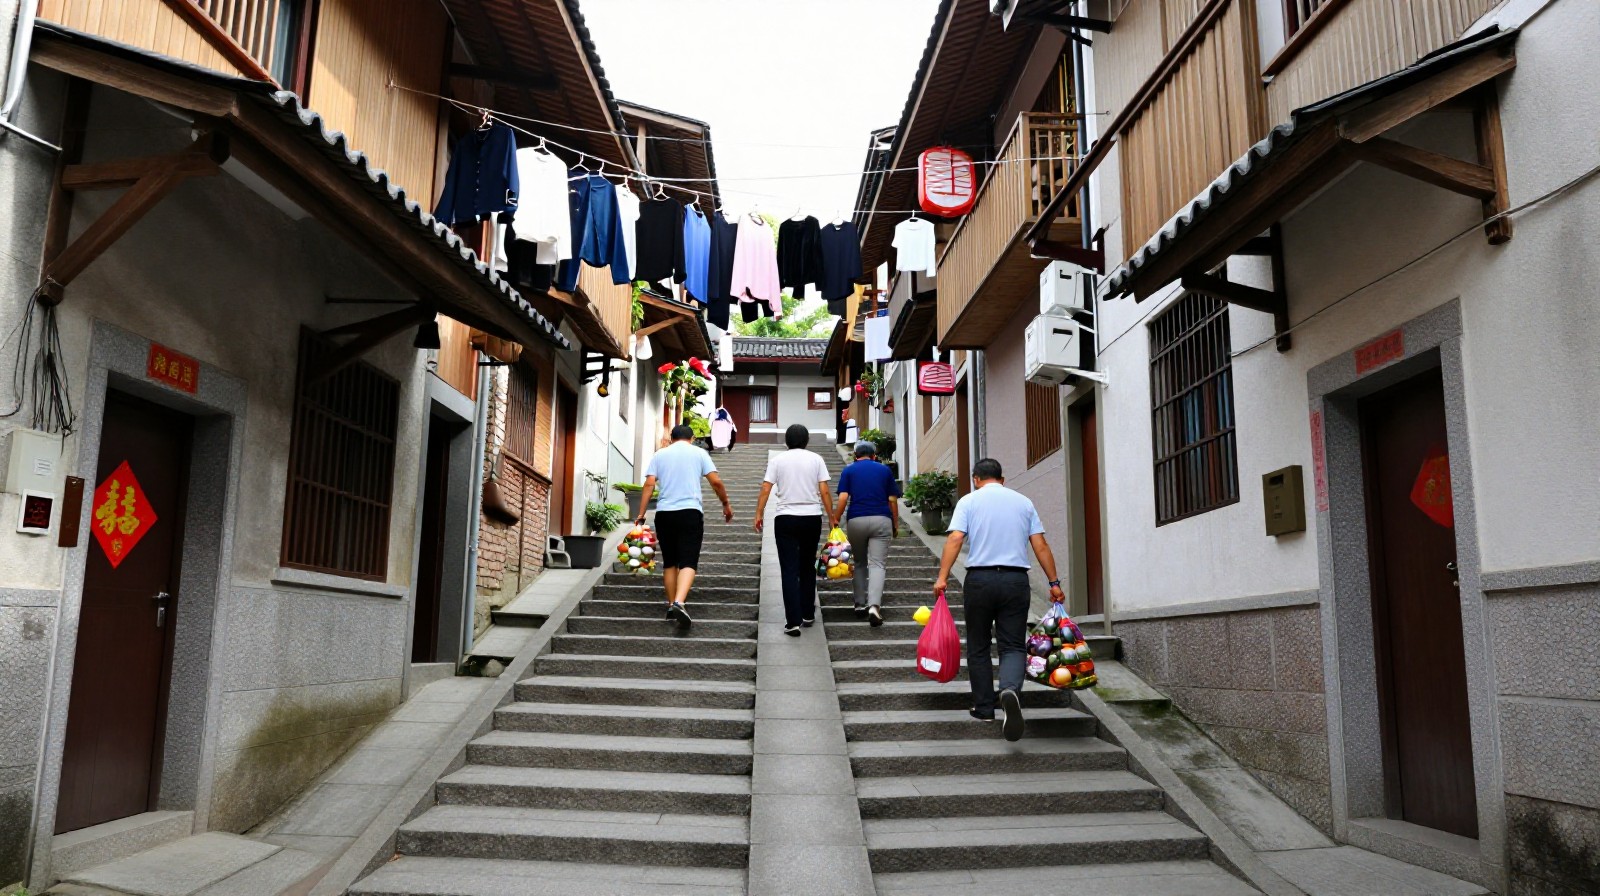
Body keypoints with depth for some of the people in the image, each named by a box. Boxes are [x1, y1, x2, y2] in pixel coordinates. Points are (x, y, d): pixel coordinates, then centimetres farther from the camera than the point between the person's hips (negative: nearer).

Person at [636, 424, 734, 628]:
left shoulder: (660, 454, 12)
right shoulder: (699, 452, 8)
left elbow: (649, 484, 2)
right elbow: (716, 482, 1)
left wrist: (641, 515, 1)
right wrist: (726, 504, 14)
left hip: (664, 513, 2)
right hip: (690, 512, -2)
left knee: (669, 562, 14)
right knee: (688, 562, -6)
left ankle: (671, 605, 19)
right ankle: (679, 602, -26)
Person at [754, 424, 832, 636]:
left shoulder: (777, 459, 2)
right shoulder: (816, 459, 3)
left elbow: (766, 489, -4)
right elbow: (824, 491, -1)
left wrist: (759, 513, 2)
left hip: (785, 519, -1)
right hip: (812, 518, 2)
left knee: (790, 571, -1)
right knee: (807, 568, 16)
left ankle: (793, 622, -7)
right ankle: (808, 615, 23)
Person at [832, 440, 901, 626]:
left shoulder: (848, 471, 9)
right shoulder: (885, 470, 12)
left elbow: (843, 498, -3)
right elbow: (892, 500, 9)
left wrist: (836, 519, 5)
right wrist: (896, 523, 17)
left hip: (856, 520, 1)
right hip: (881, 520, -1)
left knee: (859, 563, 18)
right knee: (878, 564, -5)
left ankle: (860, 604, 20)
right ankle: (874, 605, -24)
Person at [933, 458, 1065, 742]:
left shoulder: (969, 501, 4)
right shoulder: (1023, 502, 12)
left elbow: (955, 539, -9)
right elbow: (1041, 546, 7)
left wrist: (942, 577, -11)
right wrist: (1054, 582, 10)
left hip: (980, 579, -1)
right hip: (1016, 580, 1)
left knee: (978, 648, 12)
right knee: (1013, 645, 2)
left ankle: (984, 709, 17)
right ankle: (1010, 689, -26)